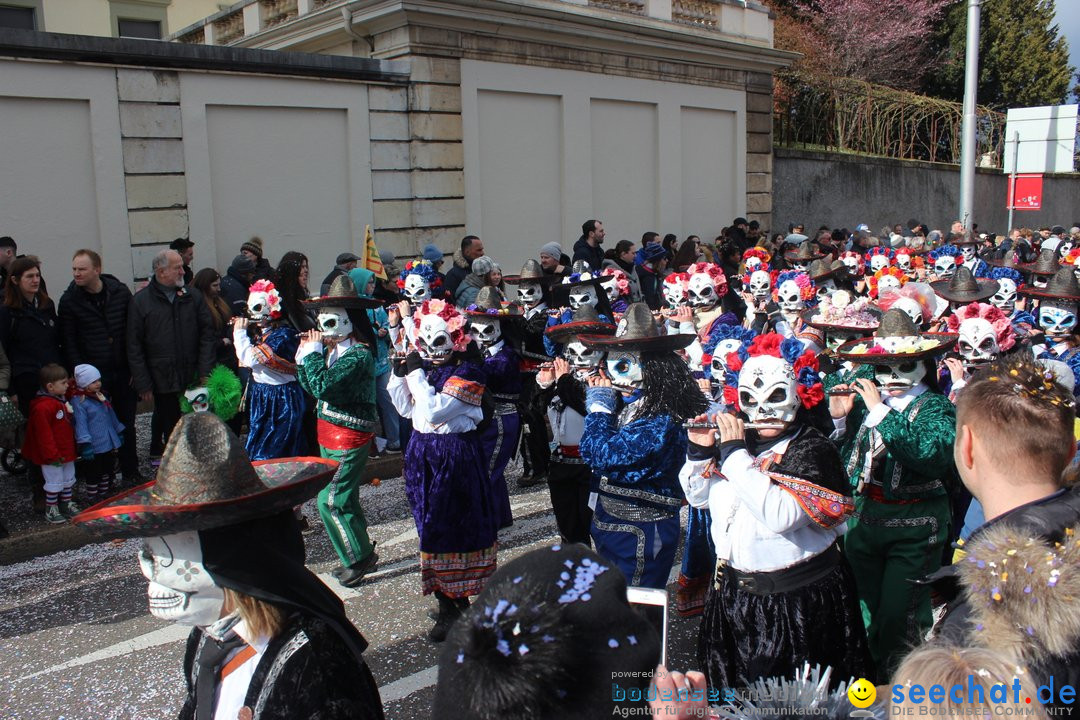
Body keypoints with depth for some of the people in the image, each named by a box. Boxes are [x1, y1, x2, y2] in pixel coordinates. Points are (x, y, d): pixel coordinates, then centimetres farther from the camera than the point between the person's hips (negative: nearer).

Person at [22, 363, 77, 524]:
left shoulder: (62, 400, 5)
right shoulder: (42, 407, -25)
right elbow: (44, 434, -25)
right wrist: (53, 455, -22)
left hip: (67, 451, 9)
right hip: (53, 456, -9)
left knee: (69, 480, 20)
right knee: (54, 482, 4)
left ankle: (67, 504, 35)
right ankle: (51, 509, 18)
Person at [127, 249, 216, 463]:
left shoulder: (193, 296, 6)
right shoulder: (140, 301, -1)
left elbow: (207, 334, 5)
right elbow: (134, 347, -1)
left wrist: (205, 372, -4)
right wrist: (142, 383, -5)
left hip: (192, 378, 2)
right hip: (162, 379, -2)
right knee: (169, 421, 3)